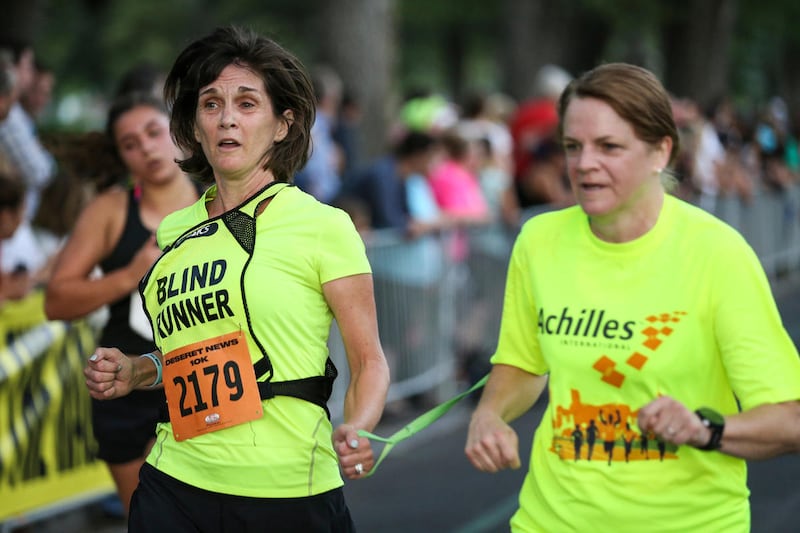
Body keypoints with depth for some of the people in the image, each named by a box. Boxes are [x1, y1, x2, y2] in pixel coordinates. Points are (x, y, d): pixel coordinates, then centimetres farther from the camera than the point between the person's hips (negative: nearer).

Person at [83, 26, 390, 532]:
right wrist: (137, 372, 5)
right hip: (175, 489, 4)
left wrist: (356, 430, -22)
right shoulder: (175, 231, 9)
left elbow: (369, 361, -4)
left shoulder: (323, 225, -6)